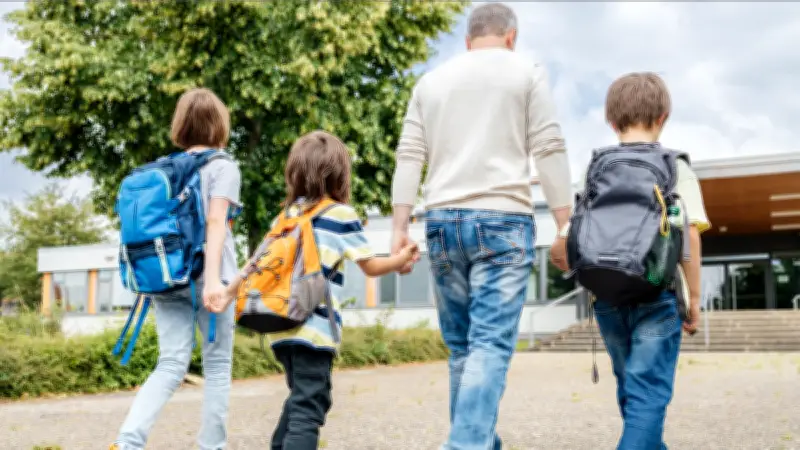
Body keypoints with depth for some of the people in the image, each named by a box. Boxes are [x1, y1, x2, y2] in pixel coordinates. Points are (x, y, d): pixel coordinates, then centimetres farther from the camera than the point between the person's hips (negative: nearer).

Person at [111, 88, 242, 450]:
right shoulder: (223, 166, -2)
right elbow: (215, 222, -13)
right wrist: (213, 277, -20)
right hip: (202, 276, -5)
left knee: (170, 366, 4)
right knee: (217, 366, 7)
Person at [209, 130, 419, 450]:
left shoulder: (288, 215, 14)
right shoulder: (342, 214, -3)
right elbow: (371, 267, 1)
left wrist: (228, 295, 16)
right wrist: (400, 260, 17)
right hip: (314, 328, -7)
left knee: (301, 397, 23)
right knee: (309, 405, -8)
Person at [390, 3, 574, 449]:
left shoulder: (431, 80, 18)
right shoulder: (527, 72, 8)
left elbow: (409, 158, 10)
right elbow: (549, 151, 0)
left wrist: (400, 229, 7)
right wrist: (566, 227, 0)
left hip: (443, 221, 4)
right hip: (502, 220, -4)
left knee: (462, 347, 12)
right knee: (490, 345, -9)